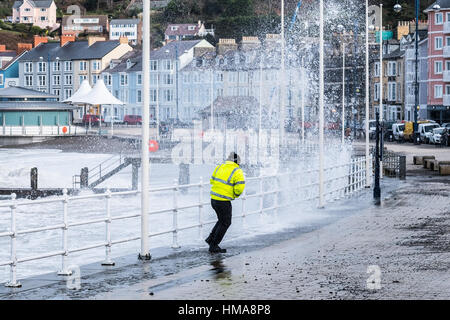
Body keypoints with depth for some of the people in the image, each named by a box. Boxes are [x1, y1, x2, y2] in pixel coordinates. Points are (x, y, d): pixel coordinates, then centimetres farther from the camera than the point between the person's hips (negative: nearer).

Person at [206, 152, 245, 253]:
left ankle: (211, 238, 22)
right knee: (225, 223, 10)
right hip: (223, 202, -7)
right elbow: (240, 187, -19)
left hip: (214, 199, 7)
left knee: (222, 220, 26)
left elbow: (212, 181, 16)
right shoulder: (237, 172, -12)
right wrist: (235, 195, 1)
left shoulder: (219, 167, 7)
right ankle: (213, 246, 13)